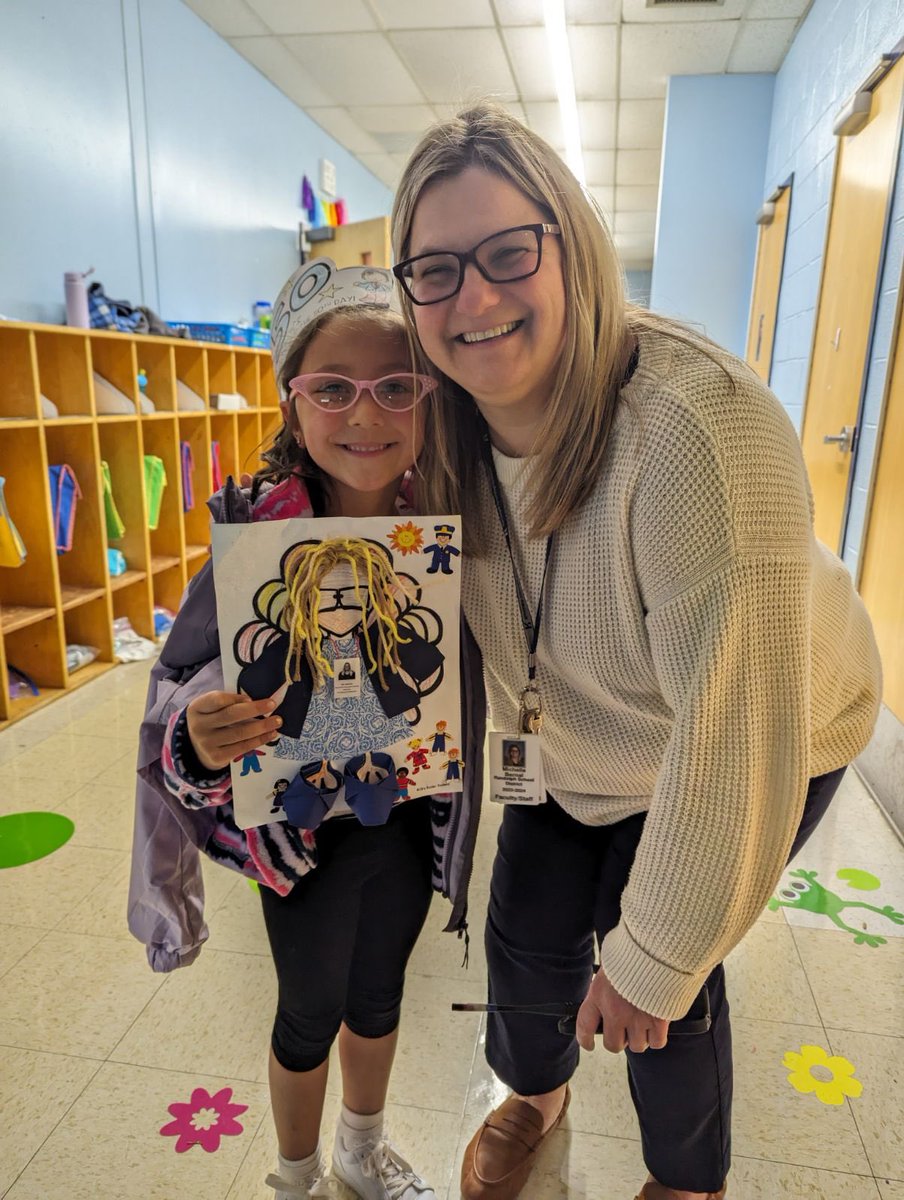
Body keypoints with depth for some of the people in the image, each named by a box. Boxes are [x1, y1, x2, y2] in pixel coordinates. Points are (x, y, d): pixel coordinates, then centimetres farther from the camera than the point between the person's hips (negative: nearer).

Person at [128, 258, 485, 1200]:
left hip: (410, 818, 3)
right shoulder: (257, 538, -23)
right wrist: (203, 740, -38)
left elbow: (477, 670, 1)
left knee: (379, 991, 26)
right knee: (311, 1013, 20)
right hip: (303, 831, -3)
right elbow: (179, 692, -19)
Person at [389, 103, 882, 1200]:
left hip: (762, 740, -5)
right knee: (528, 930, 12)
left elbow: (734, 744, -34)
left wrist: (652, 962, -22)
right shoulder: (451, 432, -16)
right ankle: (536, 1090, 50)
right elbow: (457, 610, 2)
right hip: (581, 744, 5)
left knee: (662, 979, 2)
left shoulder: (696, 429, -38)